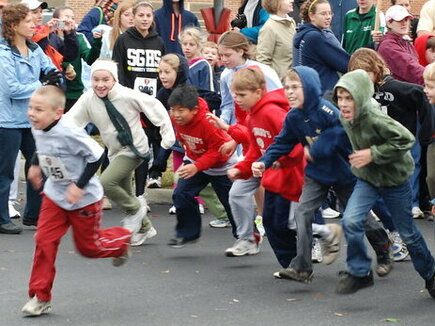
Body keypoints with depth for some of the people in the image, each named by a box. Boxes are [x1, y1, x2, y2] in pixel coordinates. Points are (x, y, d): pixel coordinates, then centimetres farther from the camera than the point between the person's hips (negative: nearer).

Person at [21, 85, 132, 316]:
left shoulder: (68, 133, -31)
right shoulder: (38, 131, -7)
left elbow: (97, 155, -27)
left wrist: (79, 186, -27)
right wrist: (36, 165, 12)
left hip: (84, 198, -6)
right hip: (55, 195, 6)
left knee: (88, 246, 9)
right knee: (44, 241, -6)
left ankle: (122, 240, 41)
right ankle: (40, 297, 1)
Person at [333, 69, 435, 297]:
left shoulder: (375, 120, -31)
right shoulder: (345, 118, -8)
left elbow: (405, 140, -33)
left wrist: (373, 154, -30)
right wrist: (360, 156, 4)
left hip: (394, 179, -5)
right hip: (366, 179, 5)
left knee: (407, 233, 10)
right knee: (350, 221, -16)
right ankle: (359, 273, 0)